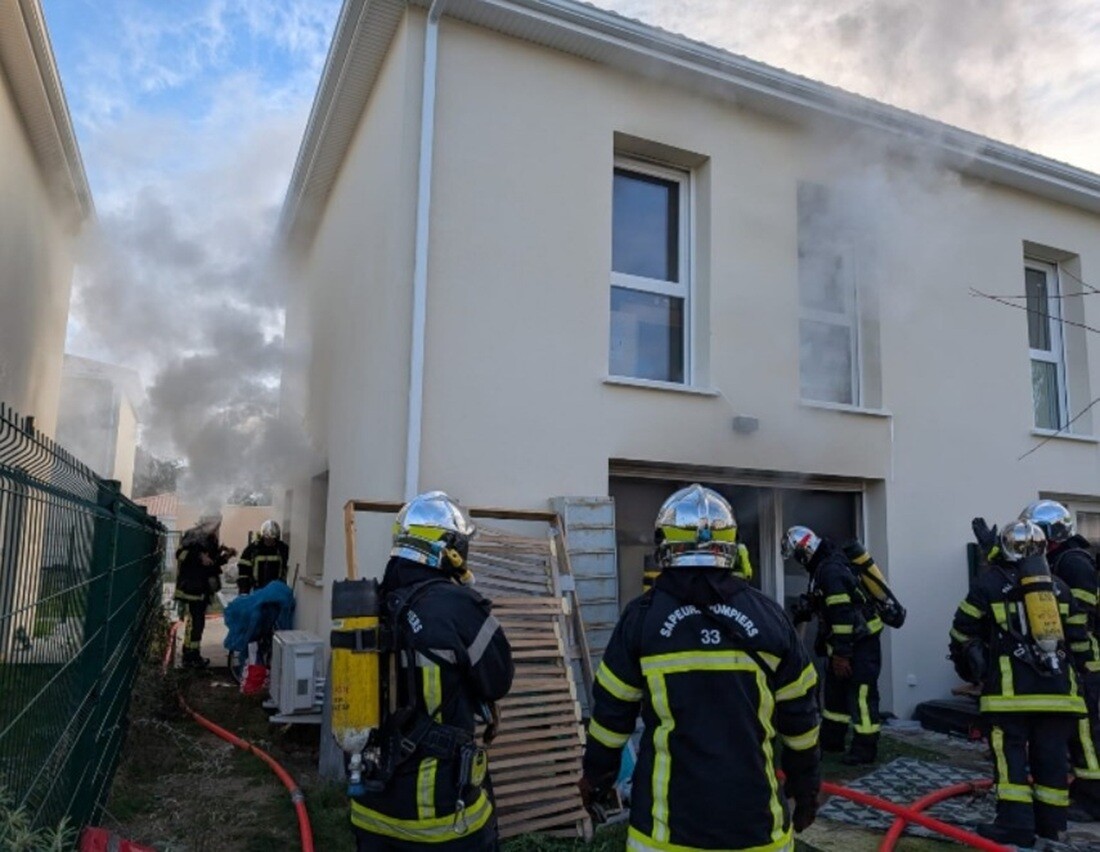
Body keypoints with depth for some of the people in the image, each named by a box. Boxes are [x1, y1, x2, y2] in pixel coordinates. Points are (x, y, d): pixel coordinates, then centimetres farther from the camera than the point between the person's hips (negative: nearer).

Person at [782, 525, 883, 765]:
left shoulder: (830, 571, -25)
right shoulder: (824, 567, 9)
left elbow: (842, 615, -28)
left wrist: (841, 654, -25)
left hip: (861, 644, -11)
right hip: (845, 643, 11)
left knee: (860, 696, -5)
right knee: (834, 691, 18)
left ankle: (865, 748, 3)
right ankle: (831, 739, 29)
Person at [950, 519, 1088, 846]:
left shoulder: (989, 583, 1)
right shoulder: (1058, 586, 14)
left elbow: (963, 633, 5)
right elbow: (1077, 637, 18)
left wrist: (966, 666, 21)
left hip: (1011, 687, -4)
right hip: (1056, 685, 5)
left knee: (1010, 752, -1)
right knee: (1051, 754, 12)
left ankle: (1016, 822, -5)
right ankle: (1050, 820, 19)